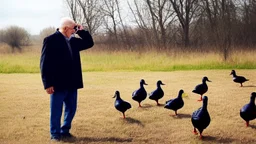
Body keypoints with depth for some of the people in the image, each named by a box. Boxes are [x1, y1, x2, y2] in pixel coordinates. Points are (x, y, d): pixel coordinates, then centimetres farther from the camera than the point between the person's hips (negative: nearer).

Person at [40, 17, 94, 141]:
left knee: (71, 109, 14)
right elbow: (45, 63, -14)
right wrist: (48, 84, -17)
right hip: (58, 84, -7)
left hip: (72, 83, 7)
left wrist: (82, 31, 5)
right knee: (56, 111, 4)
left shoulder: (73, 41, 11)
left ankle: (65, 131, 29)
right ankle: (55, 134, 17)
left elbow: (89, 43, 21)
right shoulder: (51, 40, -11)